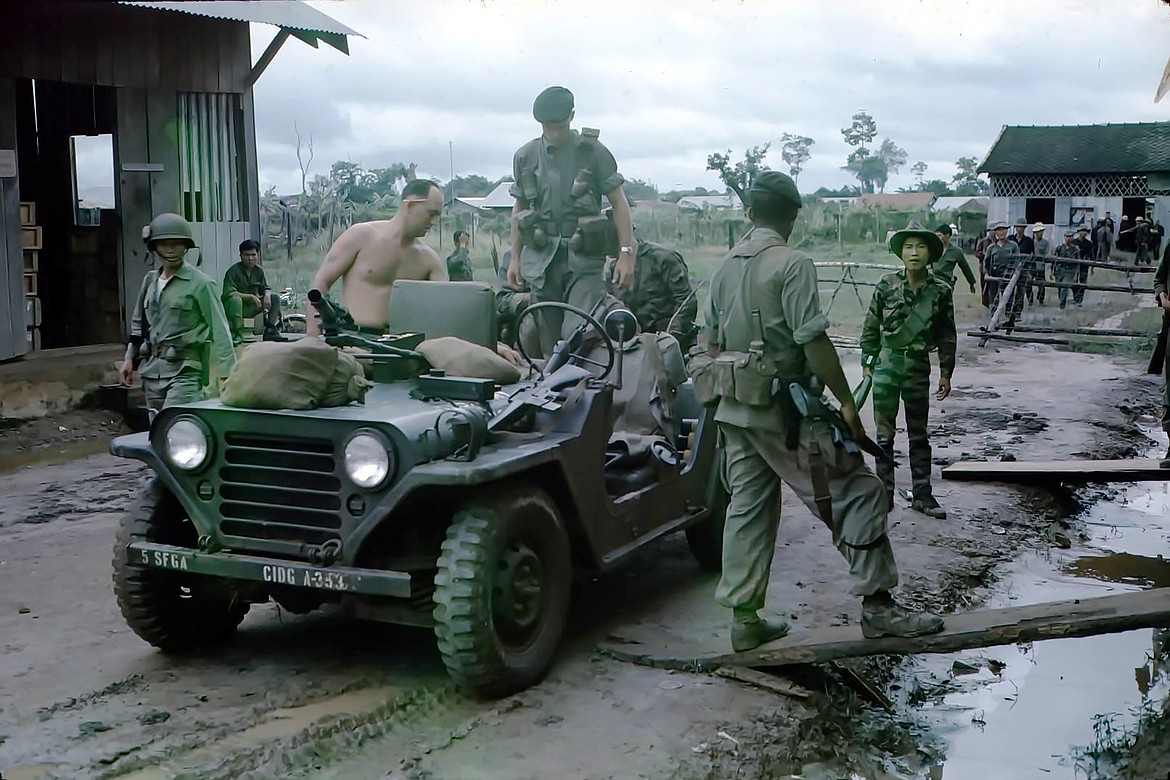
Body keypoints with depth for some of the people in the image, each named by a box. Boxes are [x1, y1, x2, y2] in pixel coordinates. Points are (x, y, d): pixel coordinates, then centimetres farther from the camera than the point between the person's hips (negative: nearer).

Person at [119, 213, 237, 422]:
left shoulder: (200, 283, -7)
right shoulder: (150, 281, 12)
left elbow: (219, 328, -10)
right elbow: (138, 323, 23)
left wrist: (227, 372, -15)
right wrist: (130, 358, 17)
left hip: (184, 368, -7)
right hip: (153, 369, 7)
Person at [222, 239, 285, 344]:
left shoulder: (259, 270, 4)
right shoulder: (233, 271, -16)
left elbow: (265, 288, 13)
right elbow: (229, 293, -26)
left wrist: (267, 295, -13)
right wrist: (251, 297, -28)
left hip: (252, 308, 6)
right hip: (236, 308, -6)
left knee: (275, 298, -5)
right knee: (235, 299, -39)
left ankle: (270, 331, 2)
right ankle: (237, 334, -31)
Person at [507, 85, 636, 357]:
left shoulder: (593, 151, -1)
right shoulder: (525, 157, 8)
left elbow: (618, 201, -1)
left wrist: (626, 252, -8)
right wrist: (515, 258, 13)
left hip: (583, 256, -3)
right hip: (541, 257, 3)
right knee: (548, 341, 5)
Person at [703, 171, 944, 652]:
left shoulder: (726, 267, 10)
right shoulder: (792, 264, -12)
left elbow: (712, 343, 15)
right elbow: (813, 340, -19)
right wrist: (846, 401, -13)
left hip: (734, 409, 8)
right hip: (785, 410, -8)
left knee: (747, 507, 12)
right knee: (859, 493, 1)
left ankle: (745, 619, 16)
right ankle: (877, 605, 3)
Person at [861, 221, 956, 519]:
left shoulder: (940, 290, -3)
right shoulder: (886, 285, -6)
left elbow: (947, 336, 4)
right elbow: (871, 327, 2)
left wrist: (945, 373, 4)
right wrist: (867, 363, 2)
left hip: (919, 366, 1)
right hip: (887, 364, -1)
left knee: (919, 435, 11)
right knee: (885, 434, 5)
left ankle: (922, 494, 19)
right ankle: (884, 494, 14)